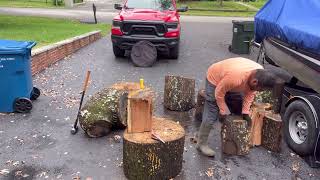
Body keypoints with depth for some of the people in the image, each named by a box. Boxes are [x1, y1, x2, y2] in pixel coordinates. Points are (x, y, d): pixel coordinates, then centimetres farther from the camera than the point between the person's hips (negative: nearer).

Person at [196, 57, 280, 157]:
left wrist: (245, 112, -9)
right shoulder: (235, 77, -43)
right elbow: (219, 93, -27)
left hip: (232, 83, 7)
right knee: (211, 116, -11)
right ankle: (201, 144, 1)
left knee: (238, 111, 8)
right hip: (215, 79, -7)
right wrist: (223, 111, -15)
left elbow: (250, 93, -5)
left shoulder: (261, 75, -21)